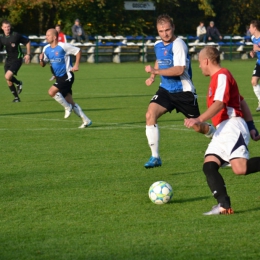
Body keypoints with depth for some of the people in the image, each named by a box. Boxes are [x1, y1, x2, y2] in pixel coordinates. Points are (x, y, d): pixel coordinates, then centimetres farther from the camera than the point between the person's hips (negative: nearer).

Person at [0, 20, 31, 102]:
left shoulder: (16, 35, -13)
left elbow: (27, 42, -3)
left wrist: (28, 54, -5)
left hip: (17, 59, -6)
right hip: (8, 59, 6)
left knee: (8, 76, -22)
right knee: (9, 81, 2)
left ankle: (18, 83, 10)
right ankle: (16, 97, 19)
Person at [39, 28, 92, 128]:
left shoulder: (63, 46, -14)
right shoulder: (46, 49, 5)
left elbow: (78, 51, -6)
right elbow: (43, 65, 12)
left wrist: (76, 65, -12)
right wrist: (41, 59, -10)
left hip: (67, 76, -8)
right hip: (59, 78, 8)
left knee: (52, 91, -21)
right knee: (70, 102, 7)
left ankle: (67, 107, -1)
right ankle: (86, 120, 13)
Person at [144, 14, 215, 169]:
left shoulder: (178, 44, -18)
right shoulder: (158, 45, 5)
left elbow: (179, 69, -29)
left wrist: (156, 71, -31)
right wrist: (152, 77, 11)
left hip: (183, 91, -6)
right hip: (166, 90, 6)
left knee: (198, 127, 6)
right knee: (150, 114, -19)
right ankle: (155, 157, -14)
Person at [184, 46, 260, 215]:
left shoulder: (222, 76, -5)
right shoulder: (217, 78, 25)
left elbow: (220, 103, -20)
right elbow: (242, 102, 29)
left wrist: (199, 120, -30)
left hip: (232, 126, -10)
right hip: (222, 130, 10)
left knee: (240, 168, -25)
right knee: (209, 166, -7)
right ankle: (224, 205, -19)